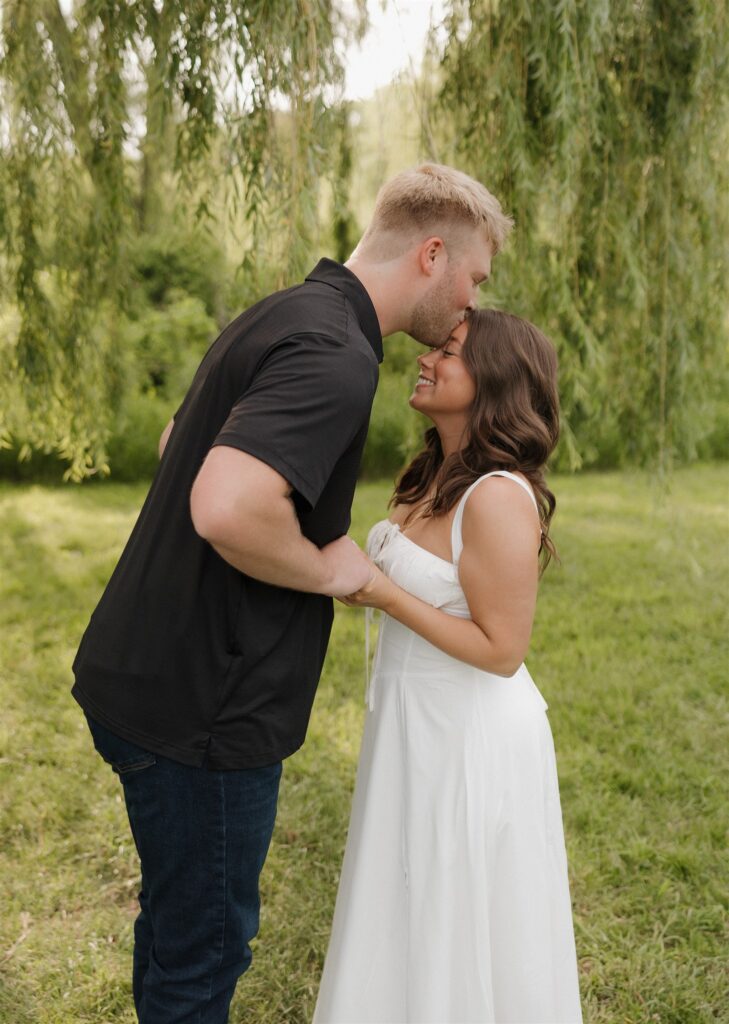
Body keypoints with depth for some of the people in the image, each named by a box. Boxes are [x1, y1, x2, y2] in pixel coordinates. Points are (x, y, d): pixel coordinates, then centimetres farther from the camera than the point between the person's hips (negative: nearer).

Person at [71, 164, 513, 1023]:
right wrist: (328, 569, -17)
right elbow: (227, 508, -37)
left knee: (178, 921, 27)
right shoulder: (335, 355, -22)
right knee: (202, 946, 11)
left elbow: (176, 442, 23)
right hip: (202, 706, -9)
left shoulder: (279, 316, 10)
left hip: (151, 676, 10)